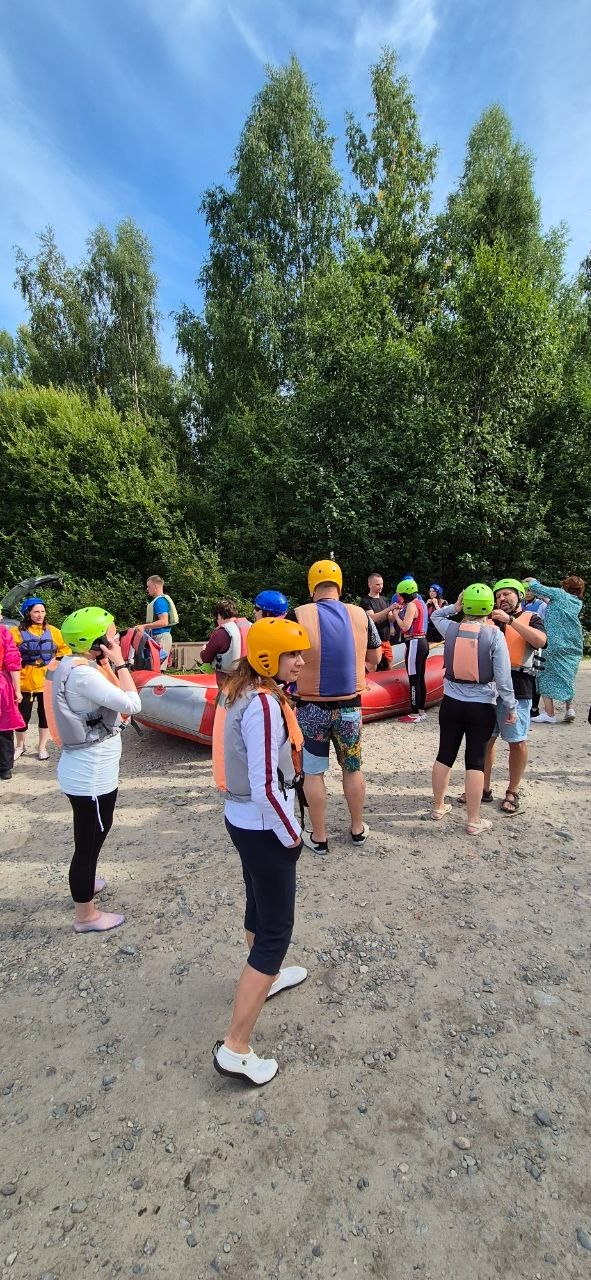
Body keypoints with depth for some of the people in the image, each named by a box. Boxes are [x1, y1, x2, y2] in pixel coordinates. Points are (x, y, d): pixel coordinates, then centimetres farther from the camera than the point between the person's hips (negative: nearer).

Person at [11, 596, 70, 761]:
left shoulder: (52, 631, 3)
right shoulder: (17, 632, -5)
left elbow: (65, 648, 10)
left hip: (47, 681, 2)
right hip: (25, 682, -2)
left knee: (45, 714, 11)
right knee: (23, 715, 6)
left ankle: (42, 747, 26)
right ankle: (20, 746, 29)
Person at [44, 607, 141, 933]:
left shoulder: (72, 666, 5)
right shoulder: (83, 674, -26)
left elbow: (114, 703, 7)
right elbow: (132, 704, -27)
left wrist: (108, 664, 1)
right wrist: (119, 663, -20)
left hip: (83, 770, 11)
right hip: (92, 777, -11)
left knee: (89, 838, 30)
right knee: (89, 842, 6)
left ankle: (83, 883, 52)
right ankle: (85, 916, 24)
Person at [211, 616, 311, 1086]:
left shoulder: (239, 690, 1)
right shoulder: (264, 705, -27)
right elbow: (266, 786, -27)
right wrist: (291, 835, -13)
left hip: (240, 817, 9)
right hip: (263, 826, -9)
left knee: (259, 903, 29)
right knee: (277, 928, 5)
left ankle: (266, 975, 54)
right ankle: (235, 1048, 15)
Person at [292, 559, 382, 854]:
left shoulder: (299, 615, -14)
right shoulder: (360, 615, -4)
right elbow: (375, 658, 7)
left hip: (311, 707, -2)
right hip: (350, 706, 3)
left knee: (313, 773, 12)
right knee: (352, 768, 20)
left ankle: (318, 837, 24)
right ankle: (358, 829, 35)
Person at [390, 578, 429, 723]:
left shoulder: (411, 605, -14)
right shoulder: (421, 603, 15)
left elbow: (405, 626, -21)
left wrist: (396, 614, -7)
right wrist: (402, 612, 10)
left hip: (414, 643, -10)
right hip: (422, 642, 10)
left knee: (413, 679, -5)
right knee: (420, 678, 14)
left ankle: (414, 714, -1)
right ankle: (422, 711, 21)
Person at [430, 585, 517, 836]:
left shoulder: (451, 628, -3)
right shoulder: (494, 634, -11)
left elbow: (435, 615, 22)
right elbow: (503, 677, -11)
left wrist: (454, 607, 7)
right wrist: (511, 707, -2)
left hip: (451, 703, 3)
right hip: (482, 707, -3)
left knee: (445, 755, 13)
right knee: (475, 761, 4)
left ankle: (438, 806, 29)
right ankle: (473, 821, 12)